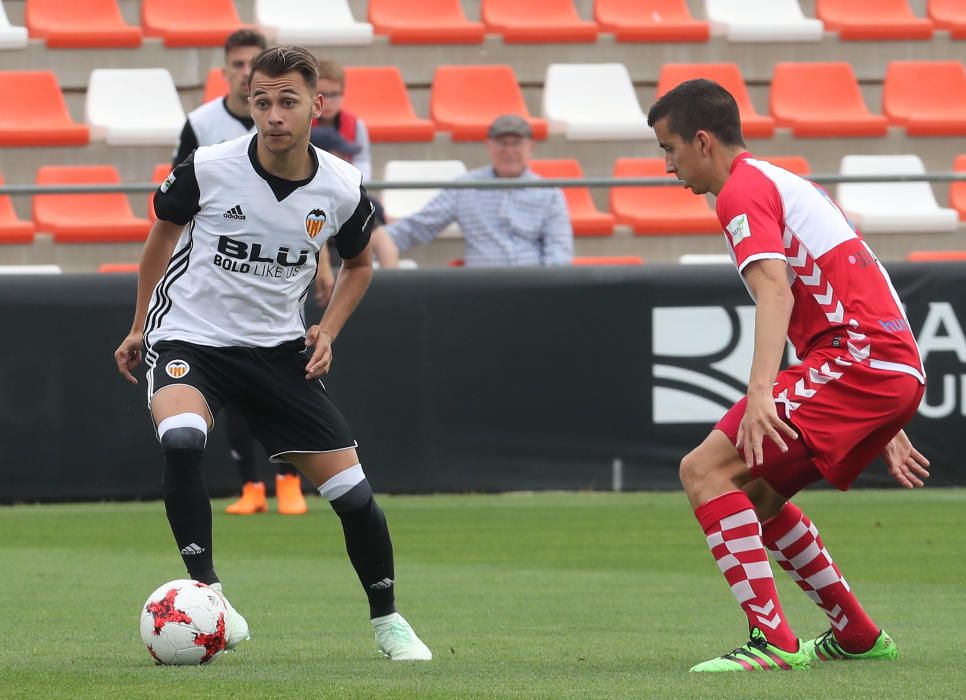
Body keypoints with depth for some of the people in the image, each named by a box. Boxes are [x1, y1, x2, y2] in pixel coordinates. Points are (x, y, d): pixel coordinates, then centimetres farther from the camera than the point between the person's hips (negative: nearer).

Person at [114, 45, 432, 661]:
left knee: (350, 487, -1)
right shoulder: (207, 169, -15)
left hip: (279, 348, 2)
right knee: (181, 439, -35)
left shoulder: (342, 189, -9)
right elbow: (163, 234, 6)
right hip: (188, 338, -2)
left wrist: (328, 331, -2)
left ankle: (387, 621, 21)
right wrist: (140, 328, 11)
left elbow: (359, 264, 14)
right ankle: (206, 590, -26)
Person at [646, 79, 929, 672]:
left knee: (706, 471, -15)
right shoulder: (786, 184, 27)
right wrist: (885, 427, 33)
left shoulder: (744, 189, -4)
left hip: (857, 364, -10)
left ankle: (773, 641, -23)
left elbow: (776, 294, -22)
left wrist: (761, 392, -34)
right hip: (900, 371, 10)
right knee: (756, 495, 21)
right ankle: (858, 635, 25)